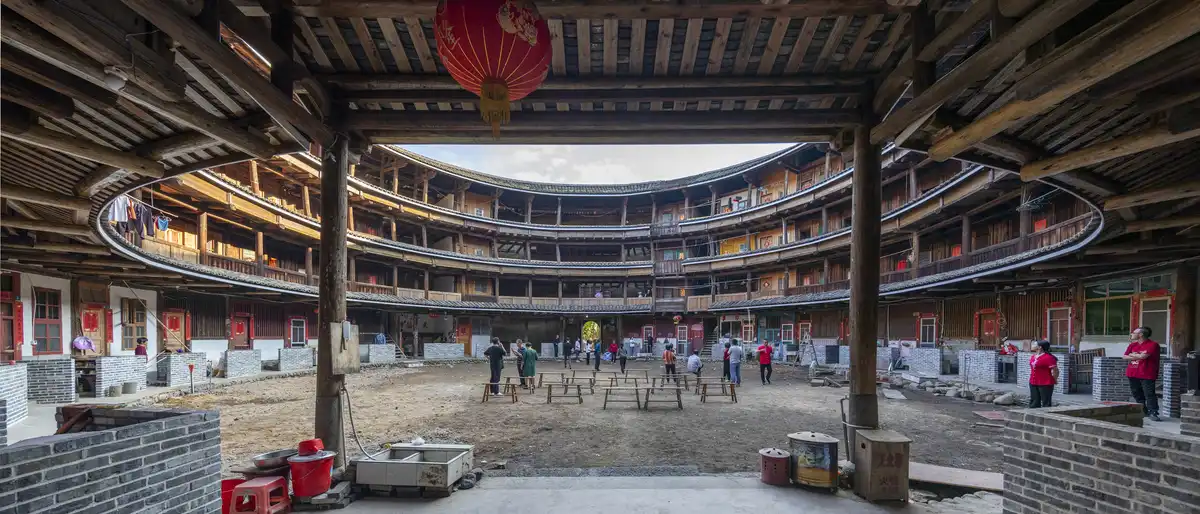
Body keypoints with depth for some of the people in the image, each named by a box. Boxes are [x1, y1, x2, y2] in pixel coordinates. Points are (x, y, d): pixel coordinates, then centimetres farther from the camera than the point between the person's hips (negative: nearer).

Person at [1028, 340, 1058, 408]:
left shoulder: (1048, 357, -18)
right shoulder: (1033, 356, 9)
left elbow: (1055, 370, -18)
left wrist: (1054, 380, -6)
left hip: (1045, 384, -9)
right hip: (1033, 383, 9)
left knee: (1046, 403, 0)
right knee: (1034, 402, 14)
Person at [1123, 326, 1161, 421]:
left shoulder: (1152, 344, -9)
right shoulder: (1133, 345, 13)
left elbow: (1143, 356, -19)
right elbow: (1125, 357, 9)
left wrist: (1132, 355, 0)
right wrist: (1138, 357, -6)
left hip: (1146, 375, -7)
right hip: (1133, 374, 7)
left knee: (1149, 394, -8)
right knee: (1137, 394, 13)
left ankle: (1153, 413, -4)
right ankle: (1143, 411, 25)